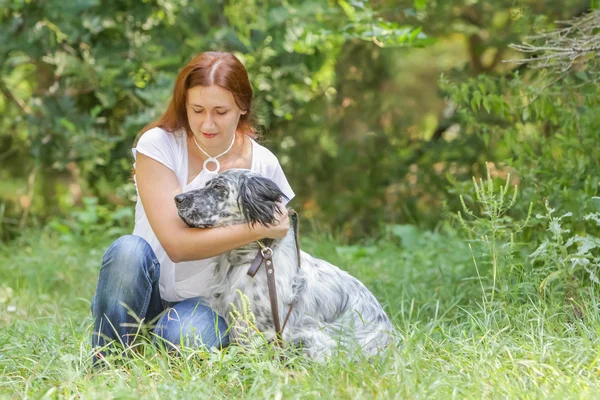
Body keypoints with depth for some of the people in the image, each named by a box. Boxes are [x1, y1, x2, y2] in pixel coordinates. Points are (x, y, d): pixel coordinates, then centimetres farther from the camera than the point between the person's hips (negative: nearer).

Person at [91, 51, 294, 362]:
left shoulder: (263, 165, -4)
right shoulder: (158, 145, -12)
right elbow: (176, 243, -21)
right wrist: (258, 229, -22)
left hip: (207, 303, 1)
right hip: (149, 294, 0)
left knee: (186, 336, -35)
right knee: (129, 250, -34)